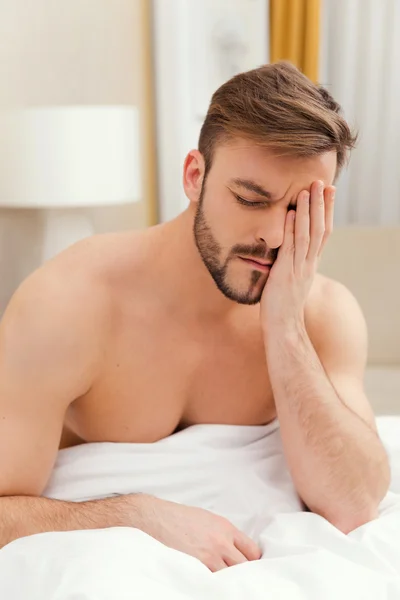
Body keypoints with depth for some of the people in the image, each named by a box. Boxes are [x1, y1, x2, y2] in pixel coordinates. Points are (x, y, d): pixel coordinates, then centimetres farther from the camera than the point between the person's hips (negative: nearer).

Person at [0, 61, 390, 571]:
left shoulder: (326, 313, -13)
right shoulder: (69, 303, -25)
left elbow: (352, 508, -22)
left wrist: (285, 328, -29)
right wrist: (141, 515, -37)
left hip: (226, 559, 3)